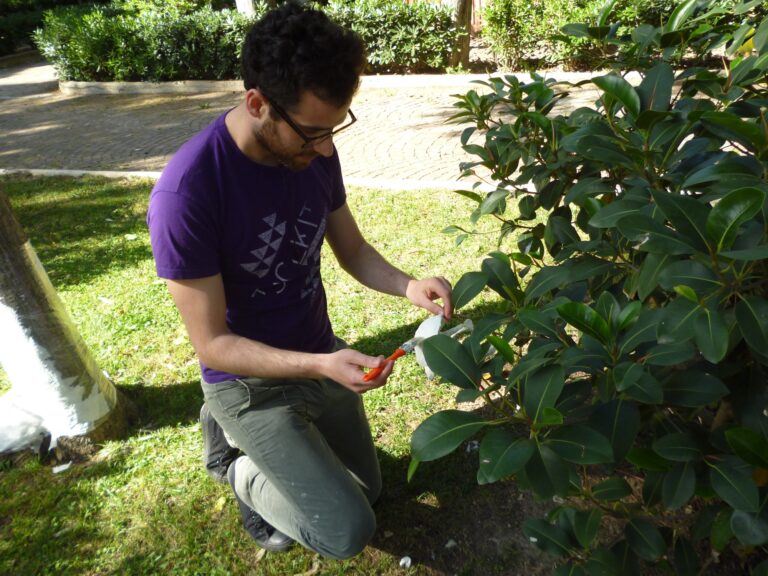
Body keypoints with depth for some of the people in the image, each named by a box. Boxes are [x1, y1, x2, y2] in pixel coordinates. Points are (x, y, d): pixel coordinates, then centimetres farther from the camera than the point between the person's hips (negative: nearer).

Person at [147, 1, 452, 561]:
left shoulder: (315, 152, -13)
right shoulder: (186, 193, -31)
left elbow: (353, 250, 0)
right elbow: (212, 343, -24)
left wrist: (409, 286, -19)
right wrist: (320, 367, -36)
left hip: (322, 355, 6)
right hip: (250, 383, -6)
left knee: (368, 489, 24)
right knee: (349, 531, -10)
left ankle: (240, 434, 36)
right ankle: (242, 470, 17)